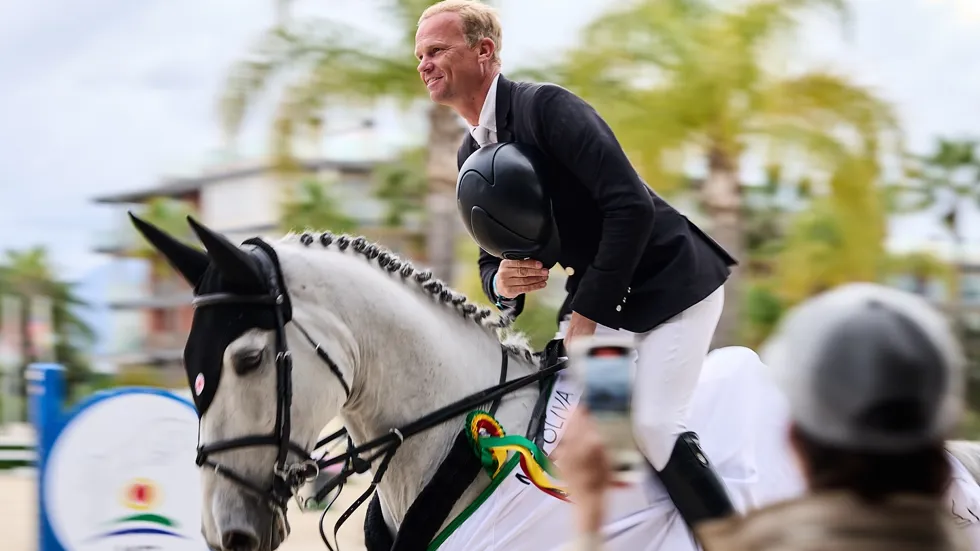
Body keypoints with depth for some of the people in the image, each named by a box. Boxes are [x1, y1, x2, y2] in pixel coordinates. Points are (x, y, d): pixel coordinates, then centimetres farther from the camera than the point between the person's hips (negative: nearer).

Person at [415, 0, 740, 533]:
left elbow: (631, 206, -27)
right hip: (595, 294, 8)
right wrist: (501, 282, -13)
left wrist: (586, 314, -22)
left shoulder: (547, 106, -20)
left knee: (651, 425, -22)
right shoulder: (471, 154, 6)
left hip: (671, 281, -8)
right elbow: (492, 257, 14)